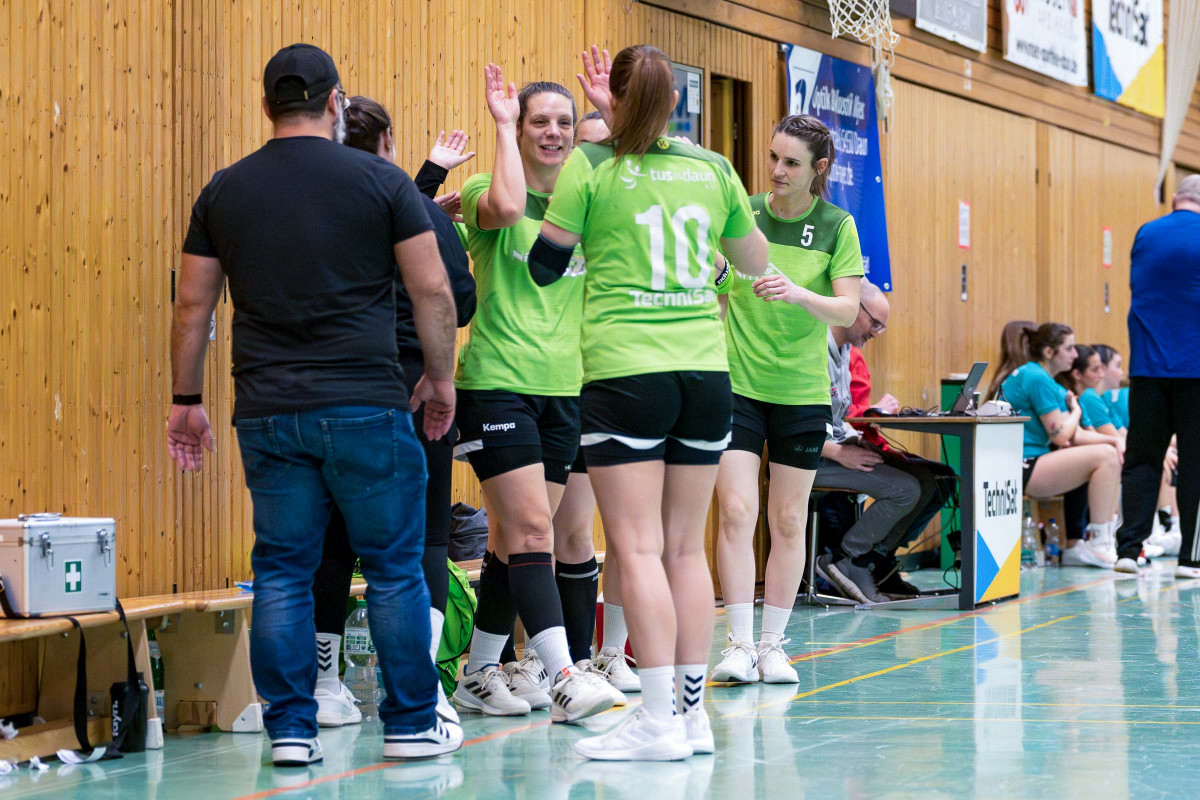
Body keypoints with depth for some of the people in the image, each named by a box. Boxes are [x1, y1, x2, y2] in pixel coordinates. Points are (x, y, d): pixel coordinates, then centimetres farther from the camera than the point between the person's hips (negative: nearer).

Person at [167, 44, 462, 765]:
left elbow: (193, 305, 9)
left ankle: (290, 729, 7)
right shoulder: (381, 181, -1)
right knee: (395, 568, 6)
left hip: (268, 412, 3)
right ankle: (413, 725, 10)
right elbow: (433, 289, -2)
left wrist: (187, 400, 18)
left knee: (282, 571, 8)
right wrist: (441, 377, 10)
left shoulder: (225, 191, 7)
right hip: (366, 406, -3)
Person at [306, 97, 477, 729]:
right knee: (425, 537, 3)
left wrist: (430, 177, 28)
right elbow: (460, 303, -6)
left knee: (332, 538, 10)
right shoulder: (425, 218, -7)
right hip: (410, 388, -3)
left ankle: (322, 684, 13)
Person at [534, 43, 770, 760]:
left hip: (624, 371, -4)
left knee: (639, 547, -5)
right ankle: (694, 712, 10)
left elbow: (545, 268, 5)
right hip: (706, 370, 4)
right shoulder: (713, 169, 8)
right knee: (686, 546, 9)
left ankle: (658, 719, -9)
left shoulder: (589, 167, -3)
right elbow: (756, 261, 20)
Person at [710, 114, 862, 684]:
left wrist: (799, 294, -26)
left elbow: (848, 309, -10)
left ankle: (772, 645, 13)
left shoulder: (836, 226, -2)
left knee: (788, 521, 5)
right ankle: (740, 643, -7)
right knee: (737, 511, -10)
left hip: (801, 391, 1)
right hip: (736, 381, 0)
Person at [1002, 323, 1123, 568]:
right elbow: (1060, 436, -14)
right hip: (1022, 469, -11)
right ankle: (1098, 545, -12)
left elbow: (1075, 436, 15)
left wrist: (1114, 440, 0)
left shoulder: (1038, 377, 20)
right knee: (1106, 456, -15)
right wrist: (1076, 411, 7)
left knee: (1111, 450, 16)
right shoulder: (1036, 378, -12)